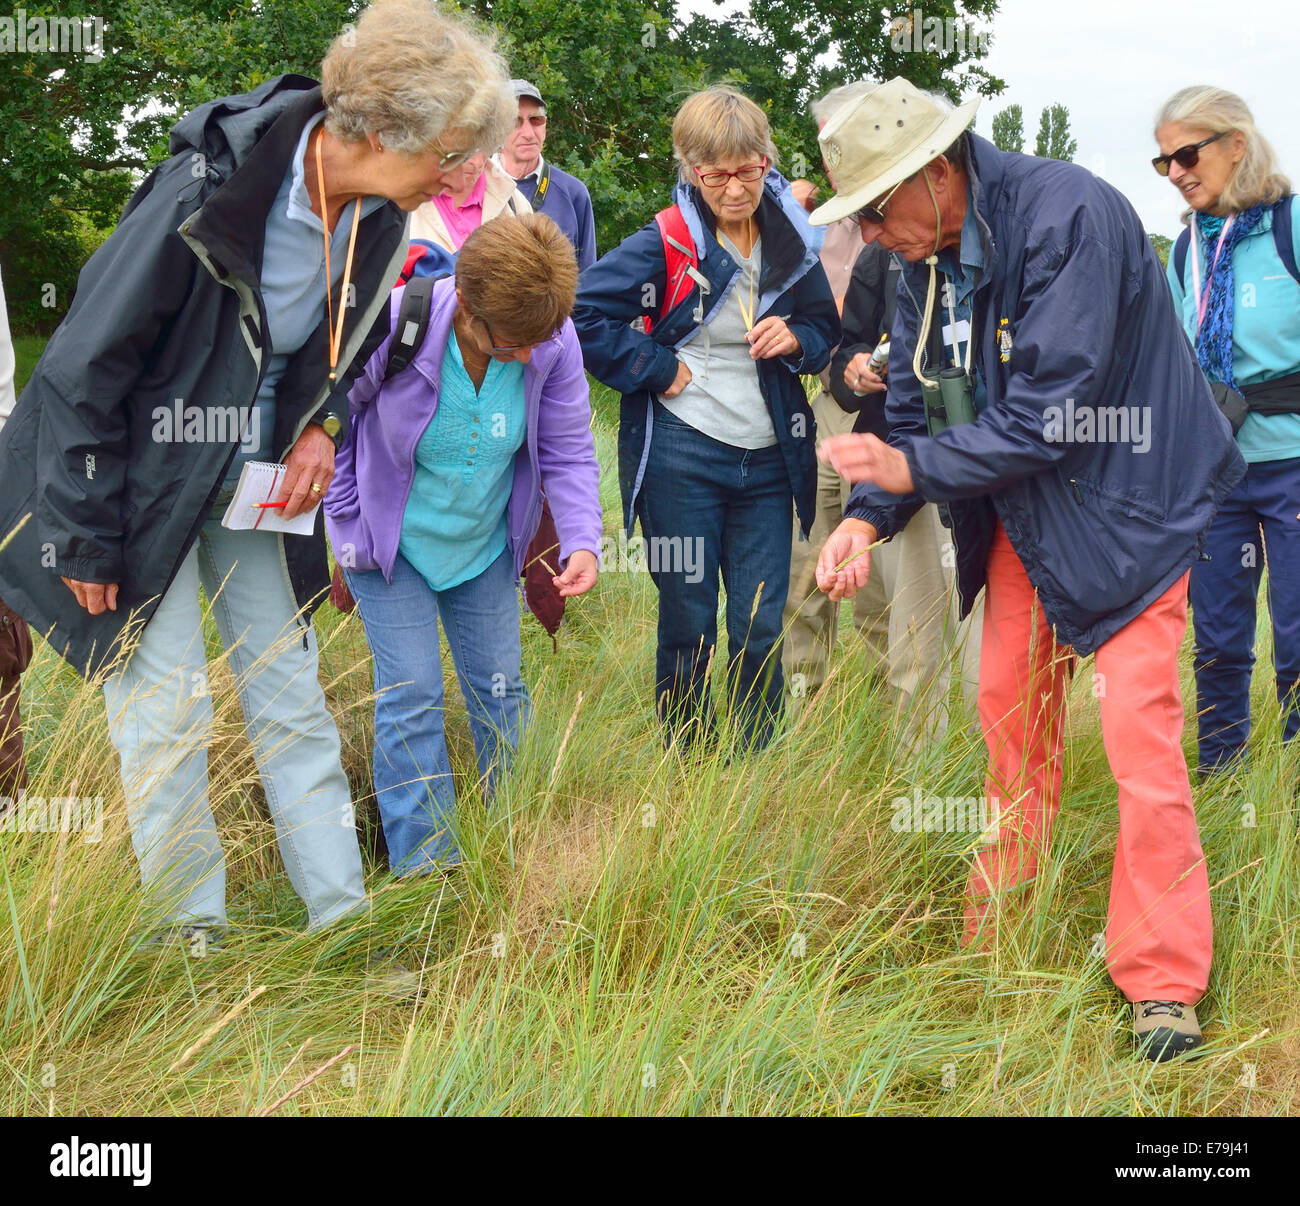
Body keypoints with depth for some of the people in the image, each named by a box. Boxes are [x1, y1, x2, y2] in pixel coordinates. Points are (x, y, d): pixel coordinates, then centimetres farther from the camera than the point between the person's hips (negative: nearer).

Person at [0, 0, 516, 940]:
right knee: (164, 715, -3)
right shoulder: (206, 193, -29)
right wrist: (87, 542, -16)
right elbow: (85, 368, -21)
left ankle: (343, 916, 16)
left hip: (258, 482, 6)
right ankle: (192, 936, 11)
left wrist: (325, 424, -4)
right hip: (140, 483, -6)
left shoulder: (377, 218, -8)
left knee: (293, 700, 9)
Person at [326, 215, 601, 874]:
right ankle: (424, 865, 2)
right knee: (411, 699, -7)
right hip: (391, 542, -3)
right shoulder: (393, 324, -29)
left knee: (501, 692, 11)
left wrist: (582, 541, -23)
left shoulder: (555, 343, -21)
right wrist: (347, 519, -10)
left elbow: (568, 453, -8)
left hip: (485, 547, 3)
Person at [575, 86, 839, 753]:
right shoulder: (667, 242, -8)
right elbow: (583, 314, -12)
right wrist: (658, 368, -11)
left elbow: (825, 326, 18)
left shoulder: (790, 240, 6)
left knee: (761, 629, 4)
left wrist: (796, 340, -4)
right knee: (688, 627, 3)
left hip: (767, 459, 4)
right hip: (681, 455, -3)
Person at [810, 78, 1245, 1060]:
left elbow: (1050, 415, -27)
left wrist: (914, 468, -23)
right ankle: (996, 941, 24)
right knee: (1009, 718, 10)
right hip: (1019, 514, 8)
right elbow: (916, 406, 5)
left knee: (1139, 735, -10)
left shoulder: (1069, 217, -26)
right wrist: (869, 518, -11)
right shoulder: (930, 253, 0)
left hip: (1126, 507, -7)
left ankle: (1165, 986, -2)